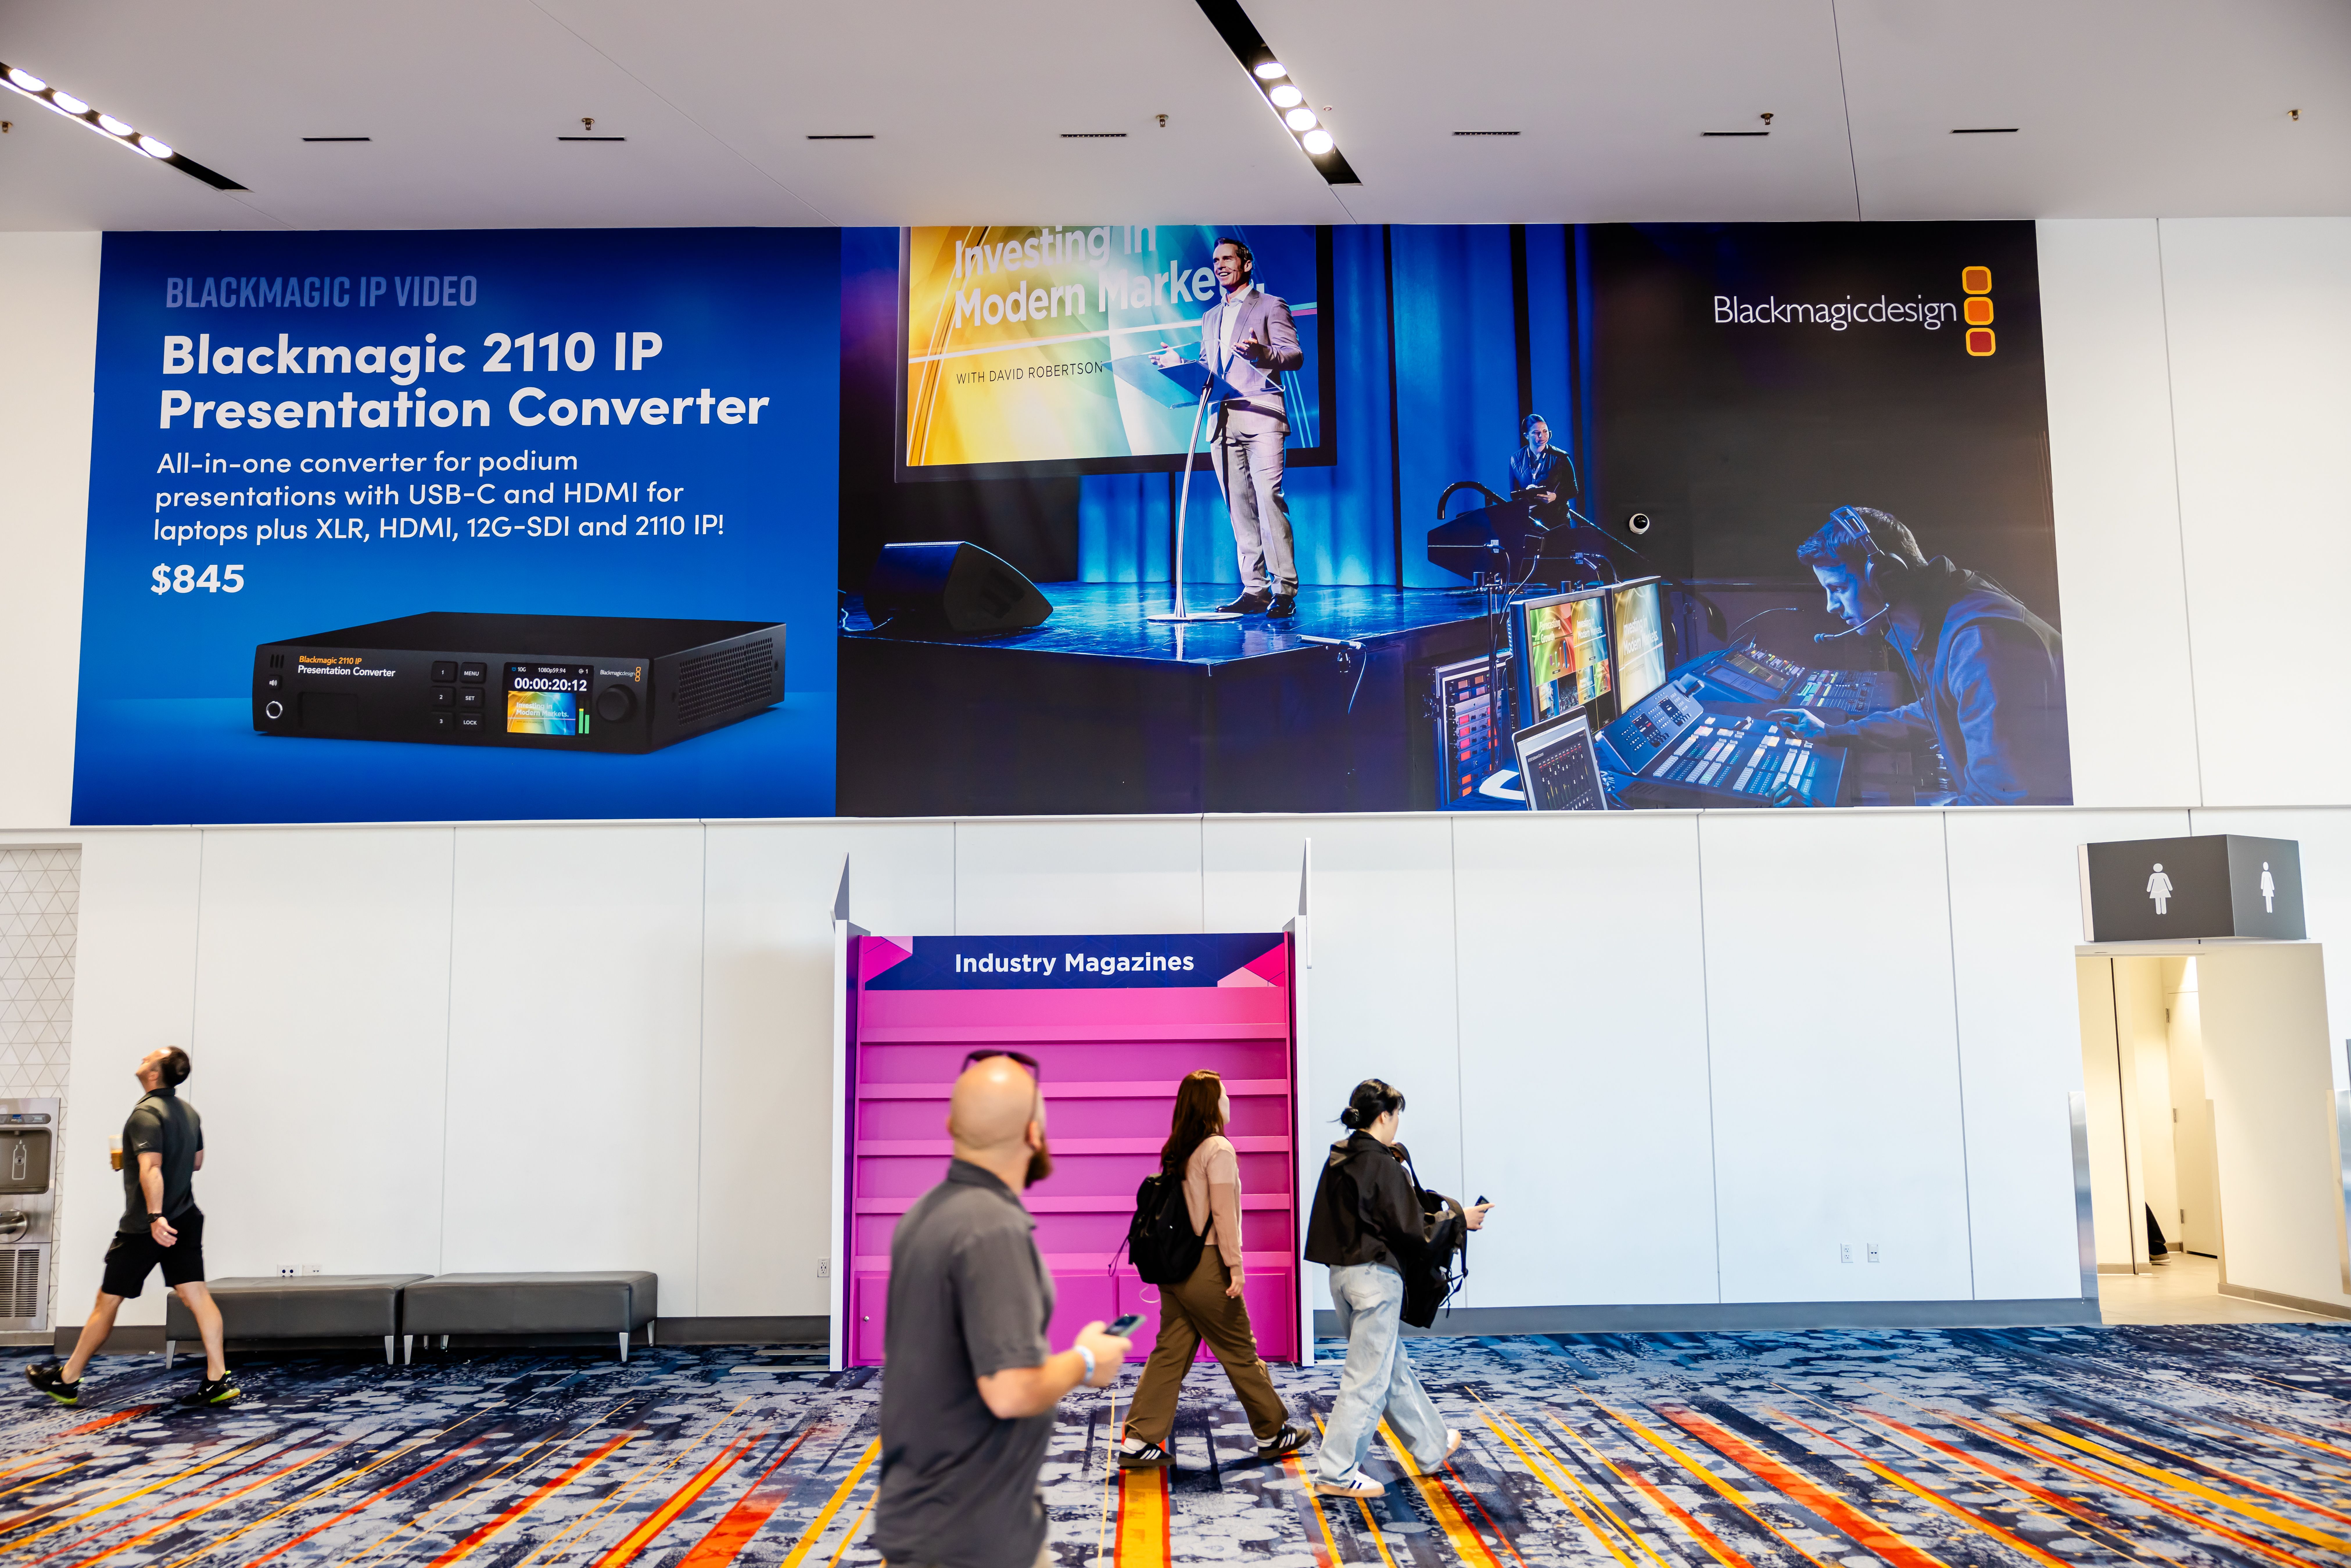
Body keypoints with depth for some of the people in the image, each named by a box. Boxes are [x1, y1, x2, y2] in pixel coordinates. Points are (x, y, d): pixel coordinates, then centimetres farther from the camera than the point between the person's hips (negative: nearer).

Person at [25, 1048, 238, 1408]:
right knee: (196, 1294, 0)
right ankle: (218, 1381, -7)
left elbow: (151, 1168, -29)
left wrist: (155, 1217, -38)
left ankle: (67, 1381, 21)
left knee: (108, 1300, 7)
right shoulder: (189, 1112, 10)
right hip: (185, 1220, 7)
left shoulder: (146, 1113, -16)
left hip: (146, 1227, -7)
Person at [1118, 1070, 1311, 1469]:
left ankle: (1138, 1442, 6)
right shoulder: (1219, 1150, -12)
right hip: (1205, 1263, -7)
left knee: (1170, 1353, 9)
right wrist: (1235, 1266, -12)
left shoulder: (1175, 1151, 10)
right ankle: (1272, 1434, 18)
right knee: (1240, 1352, 5)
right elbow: (1223, 1212, -15)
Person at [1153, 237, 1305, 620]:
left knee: (1269, 499, -16)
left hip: (1260, 415, -6)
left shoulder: (1271, 306, 7)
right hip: (1223, 422, 6)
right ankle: (1254, 591, 4)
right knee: (1240, 509, 2)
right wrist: (1178, 362, 7)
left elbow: (1295, 356, -3)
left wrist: (1261, 353, -22)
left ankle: (1285, 590, -16)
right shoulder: (1210, 318, 26)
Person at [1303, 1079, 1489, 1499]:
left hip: (1343, 1272, 9)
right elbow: (1410, 1230, -16)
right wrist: (1460, 1220, -3)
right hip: (1377, 1277, -9)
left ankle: (1432, 1445, 36)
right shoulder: (1384, 1165, -18)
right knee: (1368, 1378, 0)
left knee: (1394, 1365, 20)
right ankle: (1336, 1473, 4)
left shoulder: (1338, 1160, 7)